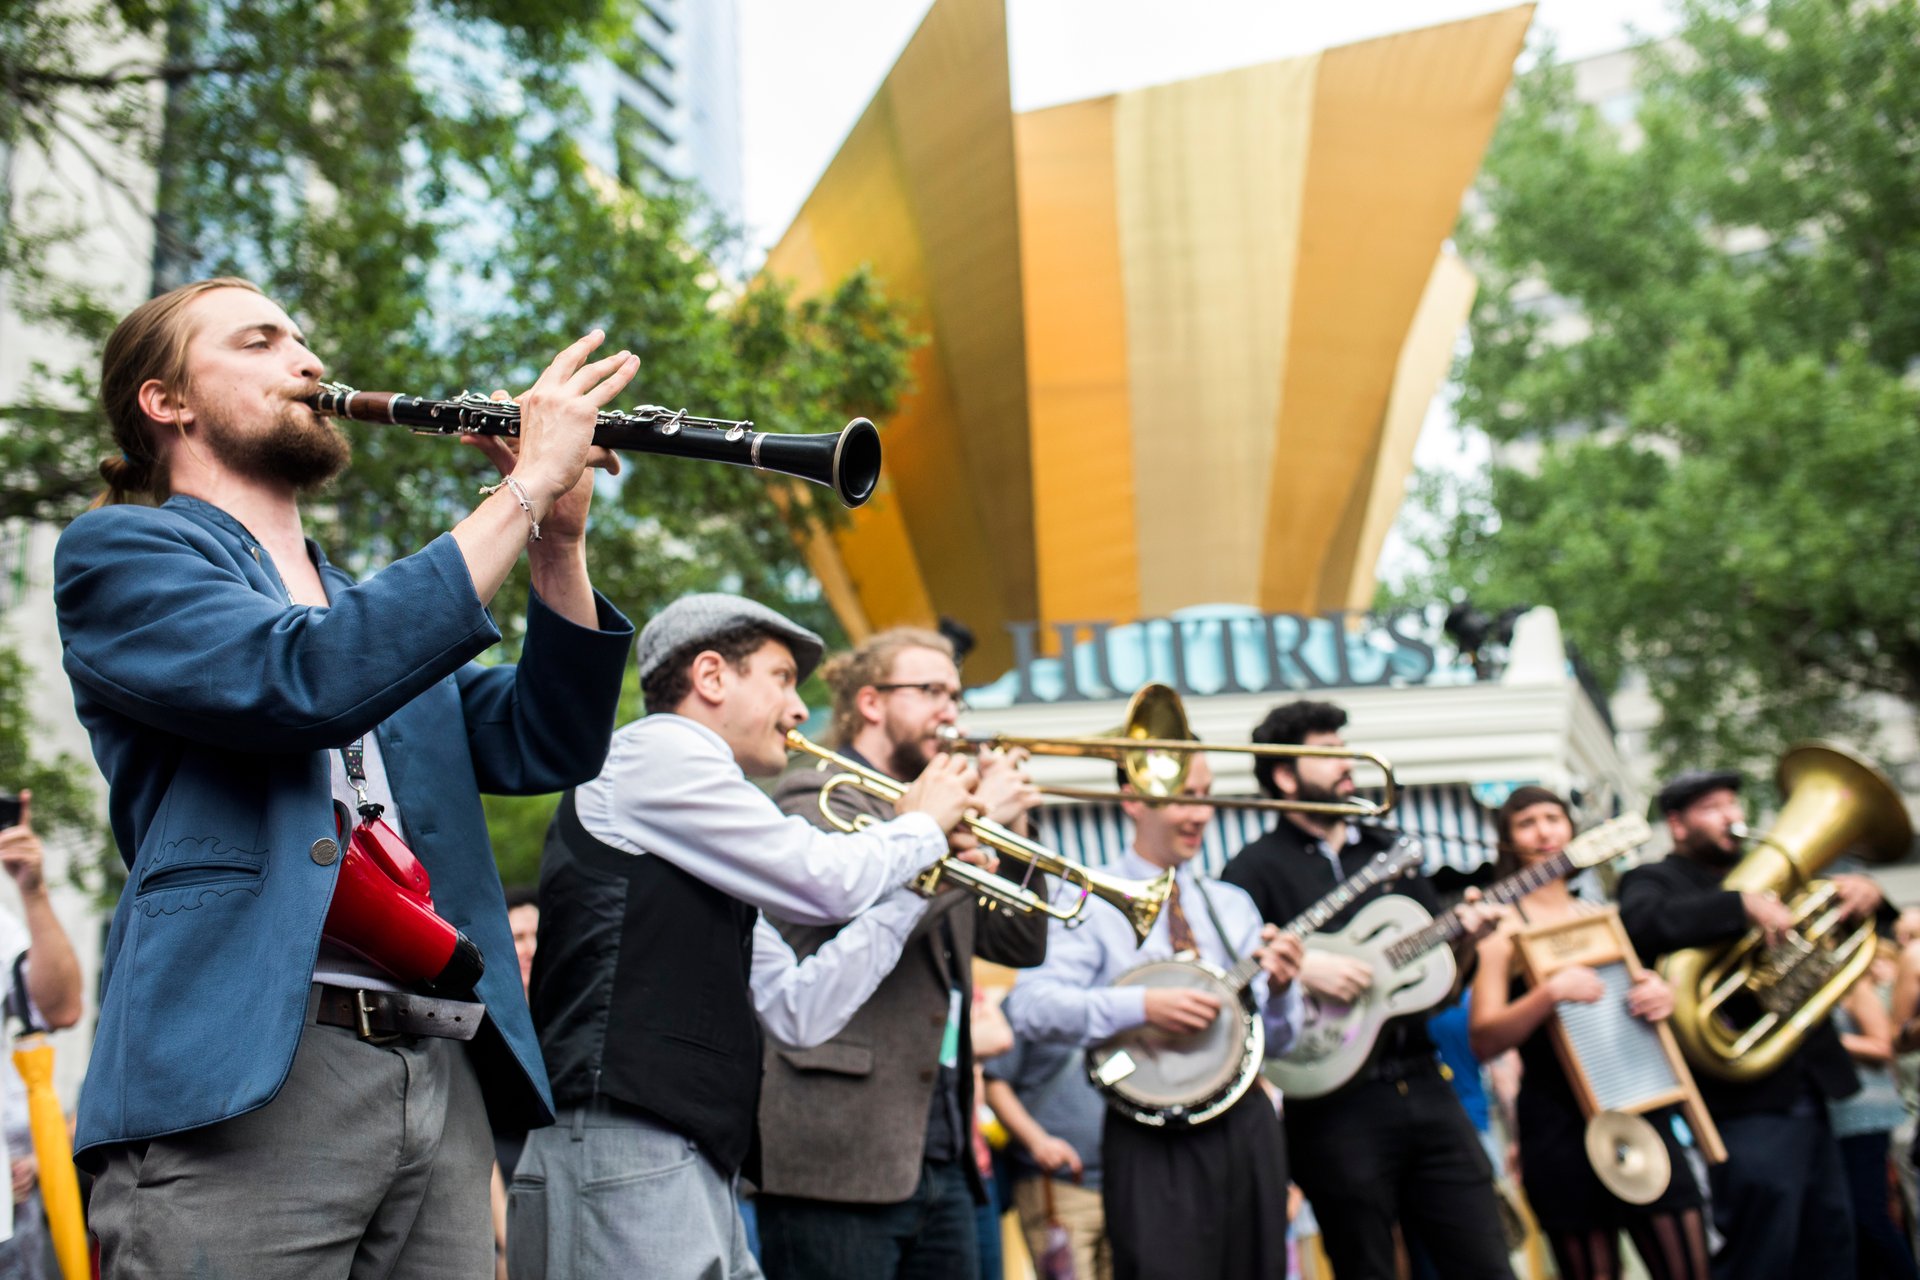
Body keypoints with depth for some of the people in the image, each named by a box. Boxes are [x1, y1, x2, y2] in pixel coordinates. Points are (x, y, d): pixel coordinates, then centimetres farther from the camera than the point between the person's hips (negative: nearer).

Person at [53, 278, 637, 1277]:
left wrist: (560, 539, -2)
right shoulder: (119, 550, 4)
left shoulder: (382, 606, 25)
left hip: (444, 1080, 6)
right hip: (242, 1082, -6)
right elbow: (306, 679, -15)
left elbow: (543, 748, 11)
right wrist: (524, 489, -12)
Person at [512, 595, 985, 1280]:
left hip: (697, 1167, 10)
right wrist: (923, 825, 10)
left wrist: (913, 889, 20)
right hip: (625, 1153, -10)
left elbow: (798, 1007, 21)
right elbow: (826, 881, -8)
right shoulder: (655, 749, -4)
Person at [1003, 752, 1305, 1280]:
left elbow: (1275, 1040, 11)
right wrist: (1142, 1006, -24)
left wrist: (1278, 989, -9)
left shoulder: (1233, 905, 13)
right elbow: (1029, 1007, -17)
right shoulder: (1092, 901, -3)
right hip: (1153, 1143, -5)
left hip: (1247, 1130, 5)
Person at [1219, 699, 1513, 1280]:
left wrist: (1465, 934, -1)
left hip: (1422, 1085, 5)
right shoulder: (1258, 868, -2)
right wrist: (1299, 966, -23)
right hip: (1336, 1101, -5)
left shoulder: (1385, 850, 16)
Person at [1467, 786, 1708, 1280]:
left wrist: (1663, 996, -1)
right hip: (1562, 1125, -5)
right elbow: (1484, 1042, -10)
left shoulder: (1602, 916, 15)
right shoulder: (1504, 927, 0)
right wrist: (1550, 993, -24)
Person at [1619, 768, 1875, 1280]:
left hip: (1808, 1097, 8)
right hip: (1750, 1103, -8)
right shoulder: (1656, 880, -4)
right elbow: (1643, 923, -27)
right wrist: (1743, 906, -33)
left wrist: (1859, 892, 1)